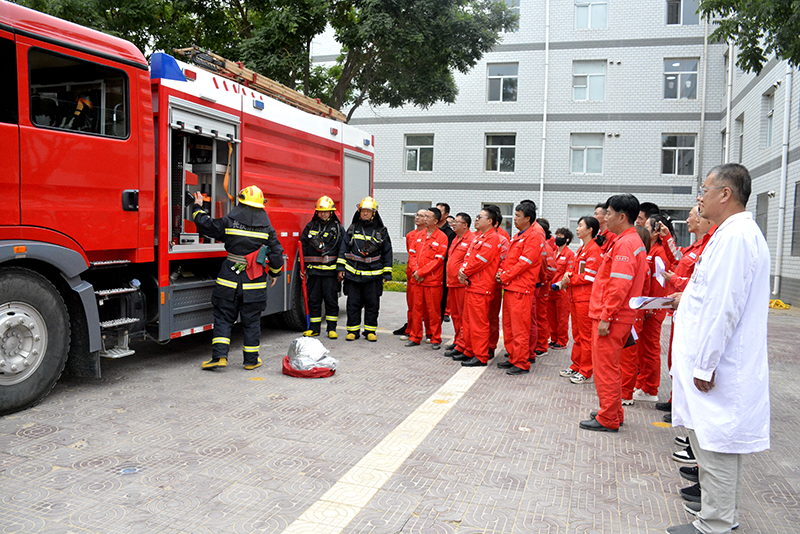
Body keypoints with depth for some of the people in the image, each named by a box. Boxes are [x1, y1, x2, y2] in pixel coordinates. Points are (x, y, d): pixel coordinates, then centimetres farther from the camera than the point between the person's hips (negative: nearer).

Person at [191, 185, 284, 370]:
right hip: (254, 283, 1)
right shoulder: (267, 227, 1)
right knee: (251, 320, 9)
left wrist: (198, 207, 24)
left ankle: (219, 355, 1)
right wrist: (275, 273, 19)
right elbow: (276, 252, 4)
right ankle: (251, 360, 16)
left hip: (229, 279, -1)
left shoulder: (229, 221, -3)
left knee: (223, 317, 8)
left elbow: (206, 225, 6)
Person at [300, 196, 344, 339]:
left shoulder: (338, 228, 5)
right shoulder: (310, 227, 10)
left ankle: (332, 328, 10)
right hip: (313, 270, 2)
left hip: (331, 270, -2)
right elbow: (303, 247, 12)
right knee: (313, 299, 6)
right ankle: (314, 328, 16)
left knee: (331, 299, 0)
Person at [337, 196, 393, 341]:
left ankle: (370, 331, 16)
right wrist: (341, 268, 1)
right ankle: (353, 330, 14)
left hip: (373, 274, -1)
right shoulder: (352, 229, 8)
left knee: (372, 304, 5)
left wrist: (387, 273, 3)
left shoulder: (381, 231, 5)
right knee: (353, 303, 4)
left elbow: (387, 252, 7)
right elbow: (344, 248, 9)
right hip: (353, 273, 1)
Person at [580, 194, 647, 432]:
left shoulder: (625, 244, -17)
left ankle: (608, 419, 8)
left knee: (606, 367, -1)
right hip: (618, 316, 10)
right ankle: (612, 412, 28)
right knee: (609, 365, 18)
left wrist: (605, 317, -21)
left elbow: (619, 286, -23)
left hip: (612, 317, -10)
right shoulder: (634, 242, 16)